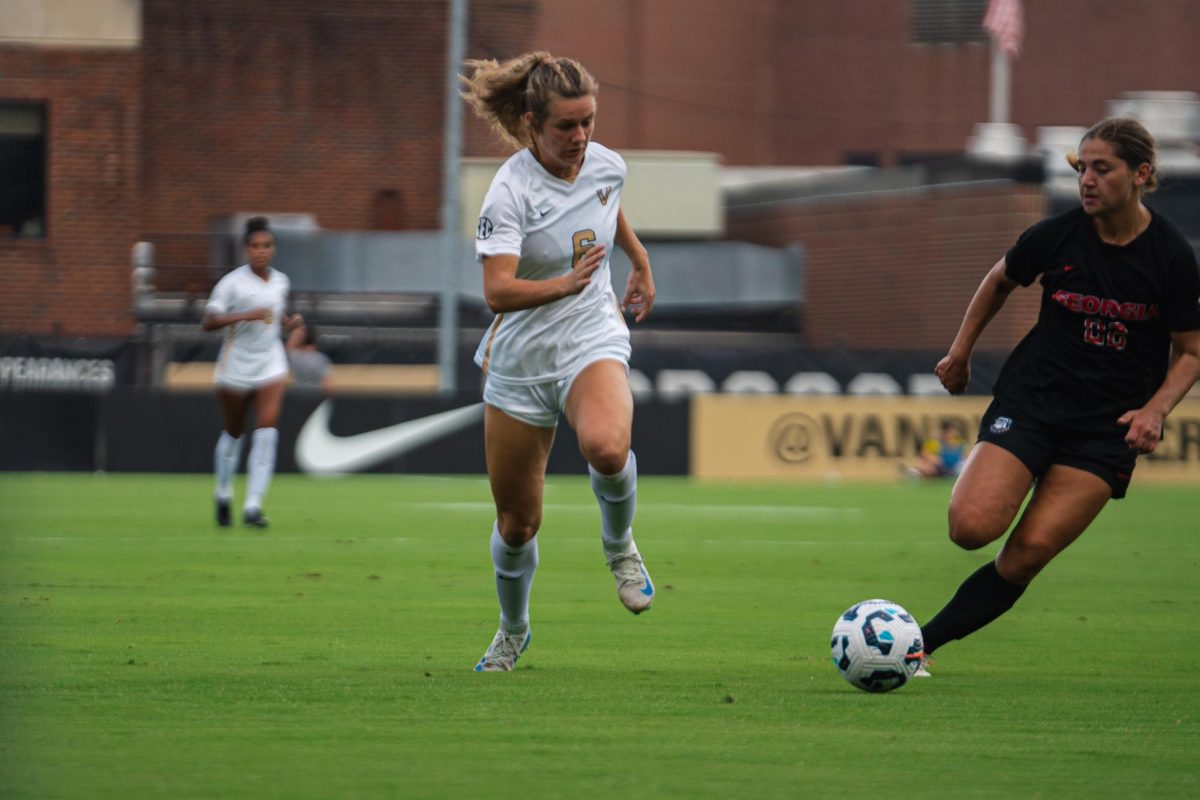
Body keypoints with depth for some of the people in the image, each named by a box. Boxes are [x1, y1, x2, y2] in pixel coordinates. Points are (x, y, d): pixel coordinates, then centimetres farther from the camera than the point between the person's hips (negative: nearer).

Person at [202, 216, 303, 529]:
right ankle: (224, 496, 36)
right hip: (236, 367, -3)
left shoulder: (280, 282, 4)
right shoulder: (233, 283, -12)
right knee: (233, 432, 12)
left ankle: (253, 506, -16)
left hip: (270, 365, 3)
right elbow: (208, 321, -21)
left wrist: (289, 322, 1)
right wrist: (245, 315, -31)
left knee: (267, 429, -14)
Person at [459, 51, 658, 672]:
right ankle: (513, 631, 37)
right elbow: (498, 292, -30)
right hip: (520, 358, -1)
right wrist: (564, 283, -43)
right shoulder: (511, 191, -19)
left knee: (606, 446, -35)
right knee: (516, 521, 8)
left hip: (592, 341, 1)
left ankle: (619, 544, -3)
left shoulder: (607, 165, -4)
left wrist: (641, 263, 35)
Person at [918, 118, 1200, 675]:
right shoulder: (1057, 237, -5)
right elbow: (1001, 279, 18)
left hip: (1109, 425, -1)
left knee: (1030, 551, -15)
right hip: (1031, 399, 1)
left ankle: (920, 643, -5)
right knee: (972, 527, -22)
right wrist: (961, 350, 18)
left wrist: (1155, 409, -12)